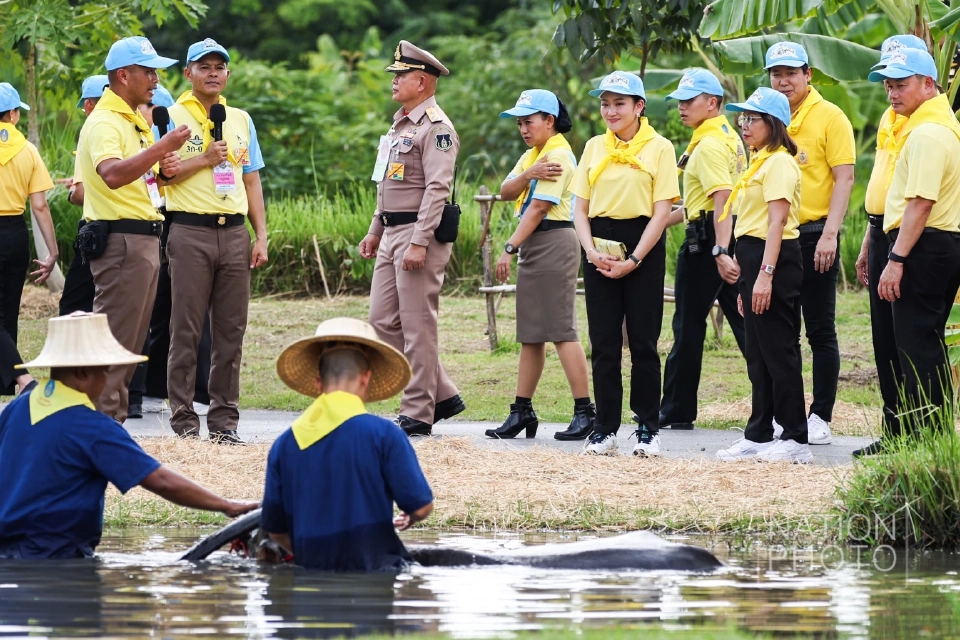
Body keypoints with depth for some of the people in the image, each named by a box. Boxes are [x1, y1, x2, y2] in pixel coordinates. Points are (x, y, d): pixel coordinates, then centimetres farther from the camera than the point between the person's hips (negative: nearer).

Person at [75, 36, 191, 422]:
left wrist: (164, 172, 9)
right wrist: (162, 147, -31)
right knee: (115, 335, -9)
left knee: (133, 338, 12)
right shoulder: (105, 123, -13)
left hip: (145, 239, 10)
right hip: (120, 239, -10)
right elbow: (113, 174, -31)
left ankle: (113, 422, 17)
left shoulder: (136, 121, 18)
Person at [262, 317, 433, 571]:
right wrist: (408, 519, 21)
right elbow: (421, 507, -3)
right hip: (374, 567, -4)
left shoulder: (284, 445, 6)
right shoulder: (382, 433, -6)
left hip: (312, 570, 5)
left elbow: (275, 530, 12)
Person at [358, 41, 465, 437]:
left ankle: (418, 415, -2)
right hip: (392, 233, 10)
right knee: (383, 320, 9)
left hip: (420, 233, -10)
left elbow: (437, 189, -20)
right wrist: (375, 231, 23)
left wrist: (419, 243, -24)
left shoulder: (436, 128, -13)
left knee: (417, 326, -6)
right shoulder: (399, 124, 19)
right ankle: (442, 394, 16)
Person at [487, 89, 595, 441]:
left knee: (561, 330, -11)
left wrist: (509, 248, -18)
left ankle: (585, 412, -11)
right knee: (530, 333, 10)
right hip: (532, 246, 10)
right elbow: (506, 192, 6)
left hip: (554, 243, -10)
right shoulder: (532, 156, 18)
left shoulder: (558, 155, -11)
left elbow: (538, 207, -17)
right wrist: (528, 174, -14)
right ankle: (522, 412, 13)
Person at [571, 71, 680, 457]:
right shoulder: (594, 148, 11)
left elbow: (662, 211, -6)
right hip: (600, 246, 4)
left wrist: (633, 260, -13)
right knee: (603, 342, 3)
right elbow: (580, 208, 10)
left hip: (642, 245, -4)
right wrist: (591, 251, -7)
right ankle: (606, 429, 7)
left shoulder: (658, 149, -2)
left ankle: (648, 428, 6)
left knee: (643, 341, -1)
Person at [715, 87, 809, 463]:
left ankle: (796, 439, -5)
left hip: (774, 261, -10)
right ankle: (758, 436, 17)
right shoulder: (759, 163, 19)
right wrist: (748, 280, 20)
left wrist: (765, 275, -25)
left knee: (778, 351, -8)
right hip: (753, 259, 10)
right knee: (758, 354, 12)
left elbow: (777, 221, -19)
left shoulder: (779, 163, -12)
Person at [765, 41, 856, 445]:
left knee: (820, 331, 0)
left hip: (814, 237, -5)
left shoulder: (830, 117, -5)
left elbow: (844, 178, -10)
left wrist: (829, 235, -18)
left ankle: (820, 417, 3)